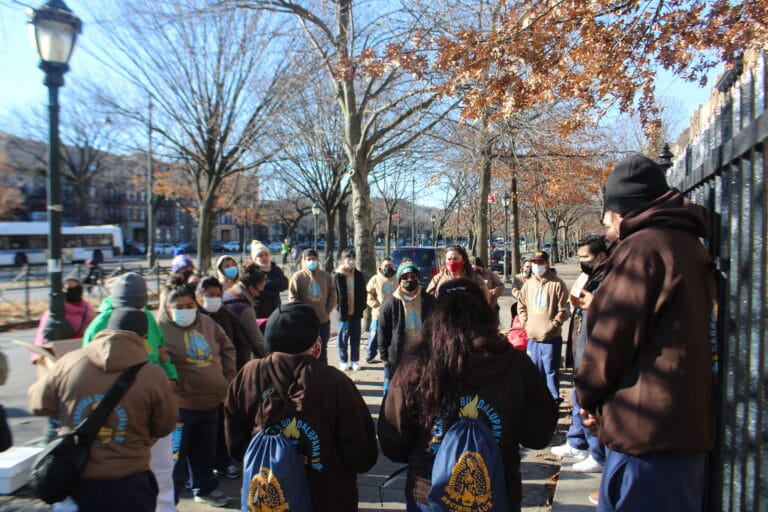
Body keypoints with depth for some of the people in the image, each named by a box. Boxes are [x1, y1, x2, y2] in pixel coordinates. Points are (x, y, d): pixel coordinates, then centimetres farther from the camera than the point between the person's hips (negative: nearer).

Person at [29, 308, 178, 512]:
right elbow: (165, 426, -5)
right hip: (127, 484, -3)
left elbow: (39, 405, 4)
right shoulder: (153, 375, -17)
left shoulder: (69, 363, -10)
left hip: (72, 479, 4)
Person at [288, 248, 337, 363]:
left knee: (322, 350, 13)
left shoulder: (326, 276, 5)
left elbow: (333, 295, 8)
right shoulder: (298, 277, -4)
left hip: (324, 320, 3)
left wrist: (327, 311, 0)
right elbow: (293, 298, -6)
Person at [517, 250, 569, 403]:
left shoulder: (557, 284, -7)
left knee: (551, 370, 1)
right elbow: (521, 305, 19)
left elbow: (564, 309, -7)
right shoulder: (528, 284, 8)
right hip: (532, 337, 5)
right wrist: (525, 323, 9)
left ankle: (554, 400, 13)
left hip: (551, 337, -5)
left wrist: (554, 324, -12)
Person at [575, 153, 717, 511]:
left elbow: (613, 335, -17)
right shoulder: (688, 245, 14)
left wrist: (588, 395, 0)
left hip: (647, 426, -10)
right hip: (688, 424, 10)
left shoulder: (642, 247, -15)